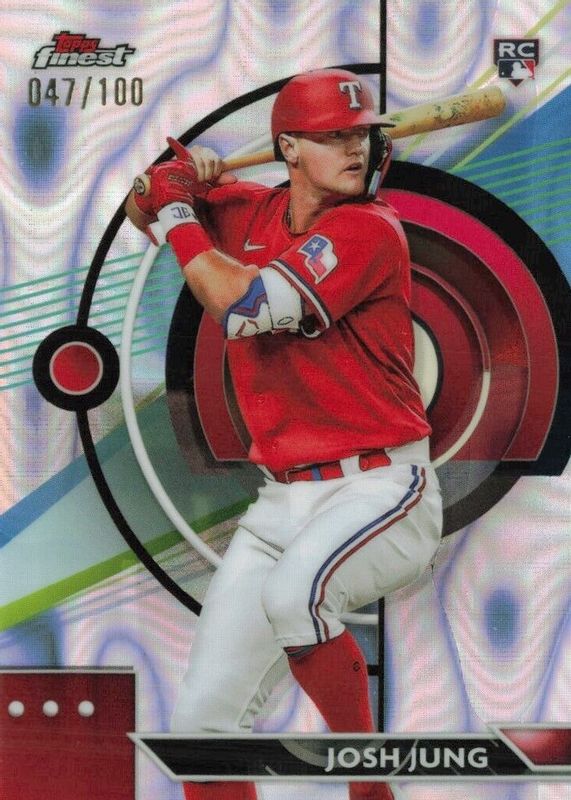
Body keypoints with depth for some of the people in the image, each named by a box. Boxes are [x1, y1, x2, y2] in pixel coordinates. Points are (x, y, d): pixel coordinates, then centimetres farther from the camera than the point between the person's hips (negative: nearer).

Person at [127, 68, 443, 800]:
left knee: (294, 594, -37)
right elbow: (144, 209, 23)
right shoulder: (247, 211, 7)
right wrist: (181, 176, 0)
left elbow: (243, 307, -23)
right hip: (281, 501, 6)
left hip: (382, 490, -6)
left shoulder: (369, 229, -13)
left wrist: (178, 210, -8)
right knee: (202, 719, 4)